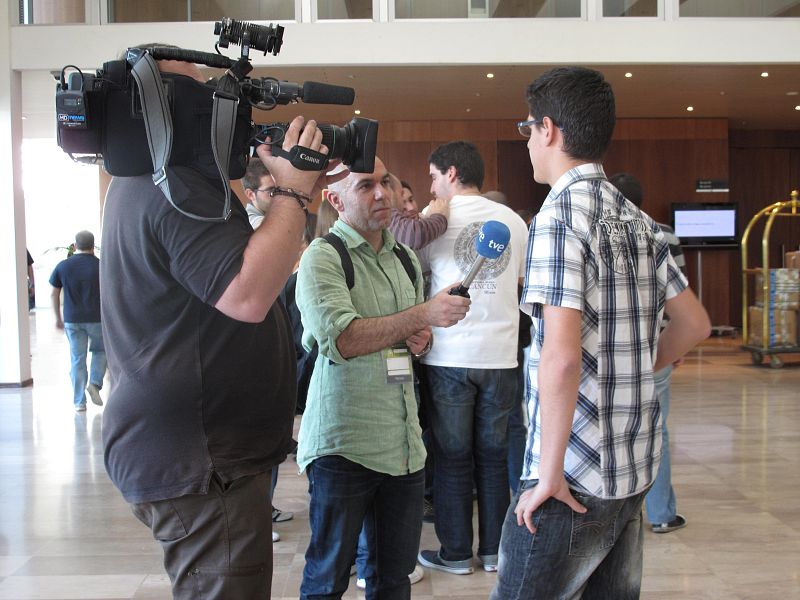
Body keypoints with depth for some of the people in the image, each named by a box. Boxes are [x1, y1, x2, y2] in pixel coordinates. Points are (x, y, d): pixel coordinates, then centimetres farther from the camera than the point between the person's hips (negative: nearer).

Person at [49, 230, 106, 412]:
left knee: (77, 359, 7)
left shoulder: (63, 266, 1)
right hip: (97, 318, -1)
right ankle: (95, 383, 1)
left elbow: (54, 294, 5)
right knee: (100, 350, 22)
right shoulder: (101, 266, -6)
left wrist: (58, 318, 15)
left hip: (72, 320, 2)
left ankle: (79, 402, 9)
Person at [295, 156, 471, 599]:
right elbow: (339, 339, -22)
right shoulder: (323, 257, -9)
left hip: (404, 441, 6)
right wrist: (421, 316, -24)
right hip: (343, 442, -6)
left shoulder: (404, 258, 14)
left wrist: (421, 341, 3)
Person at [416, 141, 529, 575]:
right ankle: (493, 550, 20)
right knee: (494, 453, 12)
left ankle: (456, 552, 16)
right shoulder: (513, 221, 7)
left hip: (450, 356, -3)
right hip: (500, 354, 4)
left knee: (453, 456, 7)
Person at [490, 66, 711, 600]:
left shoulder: (560, 215, -16)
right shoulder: (638, 220, 9)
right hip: (636, 467, 8)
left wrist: (550, 475, -19)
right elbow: (694, 323, 17)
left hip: (577, 476, -8)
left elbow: (562, 356, -25)